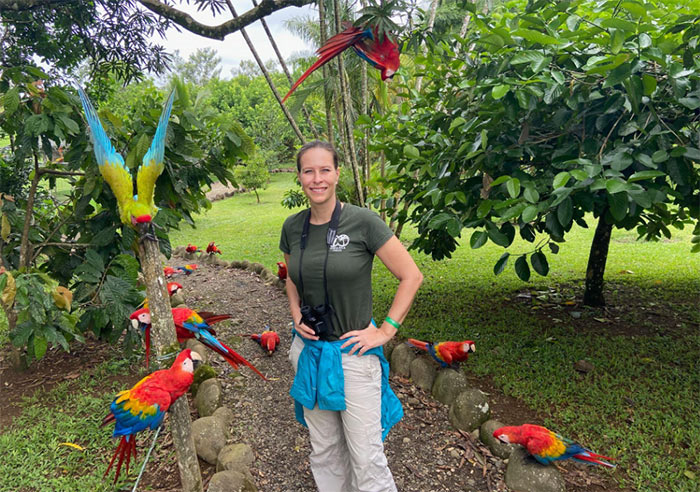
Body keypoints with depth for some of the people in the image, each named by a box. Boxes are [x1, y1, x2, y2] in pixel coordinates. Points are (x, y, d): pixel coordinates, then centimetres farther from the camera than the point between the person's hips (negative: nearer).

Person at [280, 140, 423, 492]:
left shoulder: (363, 221, -15)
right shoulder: (293, 226, 0)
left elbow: (411, 276, -11)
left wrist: (385, 331, -12)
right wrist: (297, 316, 2)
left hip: (352, 354, -4)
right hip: (309, 351, 5)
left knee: (366, 458, 6)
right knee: (324, 450, 20)